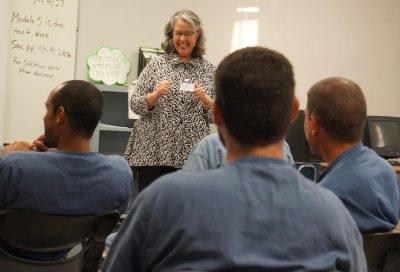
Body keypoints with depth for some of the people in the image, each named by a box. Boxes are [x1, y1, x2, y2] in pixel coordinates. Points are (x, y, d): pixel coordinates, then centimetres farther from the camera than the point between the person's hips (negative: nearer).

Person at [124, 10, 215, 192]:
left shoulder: (209, 70, 6)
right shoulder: (157, 64, 3)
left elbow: (216, 116, 7)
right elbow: (135, 105, 2)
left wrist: (206, 100, -12)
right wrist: (155, 95, -16)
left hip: (190, 156, 1)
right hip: (153, 151, 0)